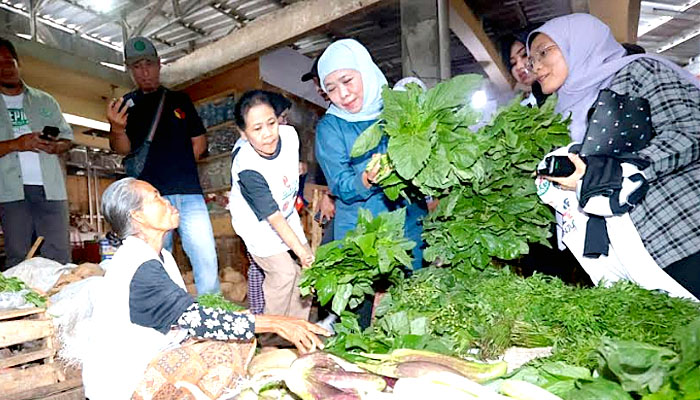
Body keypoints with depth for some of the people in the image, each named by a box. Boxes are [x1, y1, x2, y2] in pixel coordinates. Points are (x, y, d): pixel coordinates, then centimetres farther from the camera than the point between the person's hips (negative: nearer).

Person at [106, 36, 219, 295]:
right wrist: (117, 129, -21)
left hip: (189, 191, 1)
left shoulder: (179, 100, 18)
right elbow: (122, 149, 0)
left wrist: (179, 167, 5)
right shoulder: (125, 105, 13)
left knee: (207, 261, -3)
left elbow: (199, 142, 17)